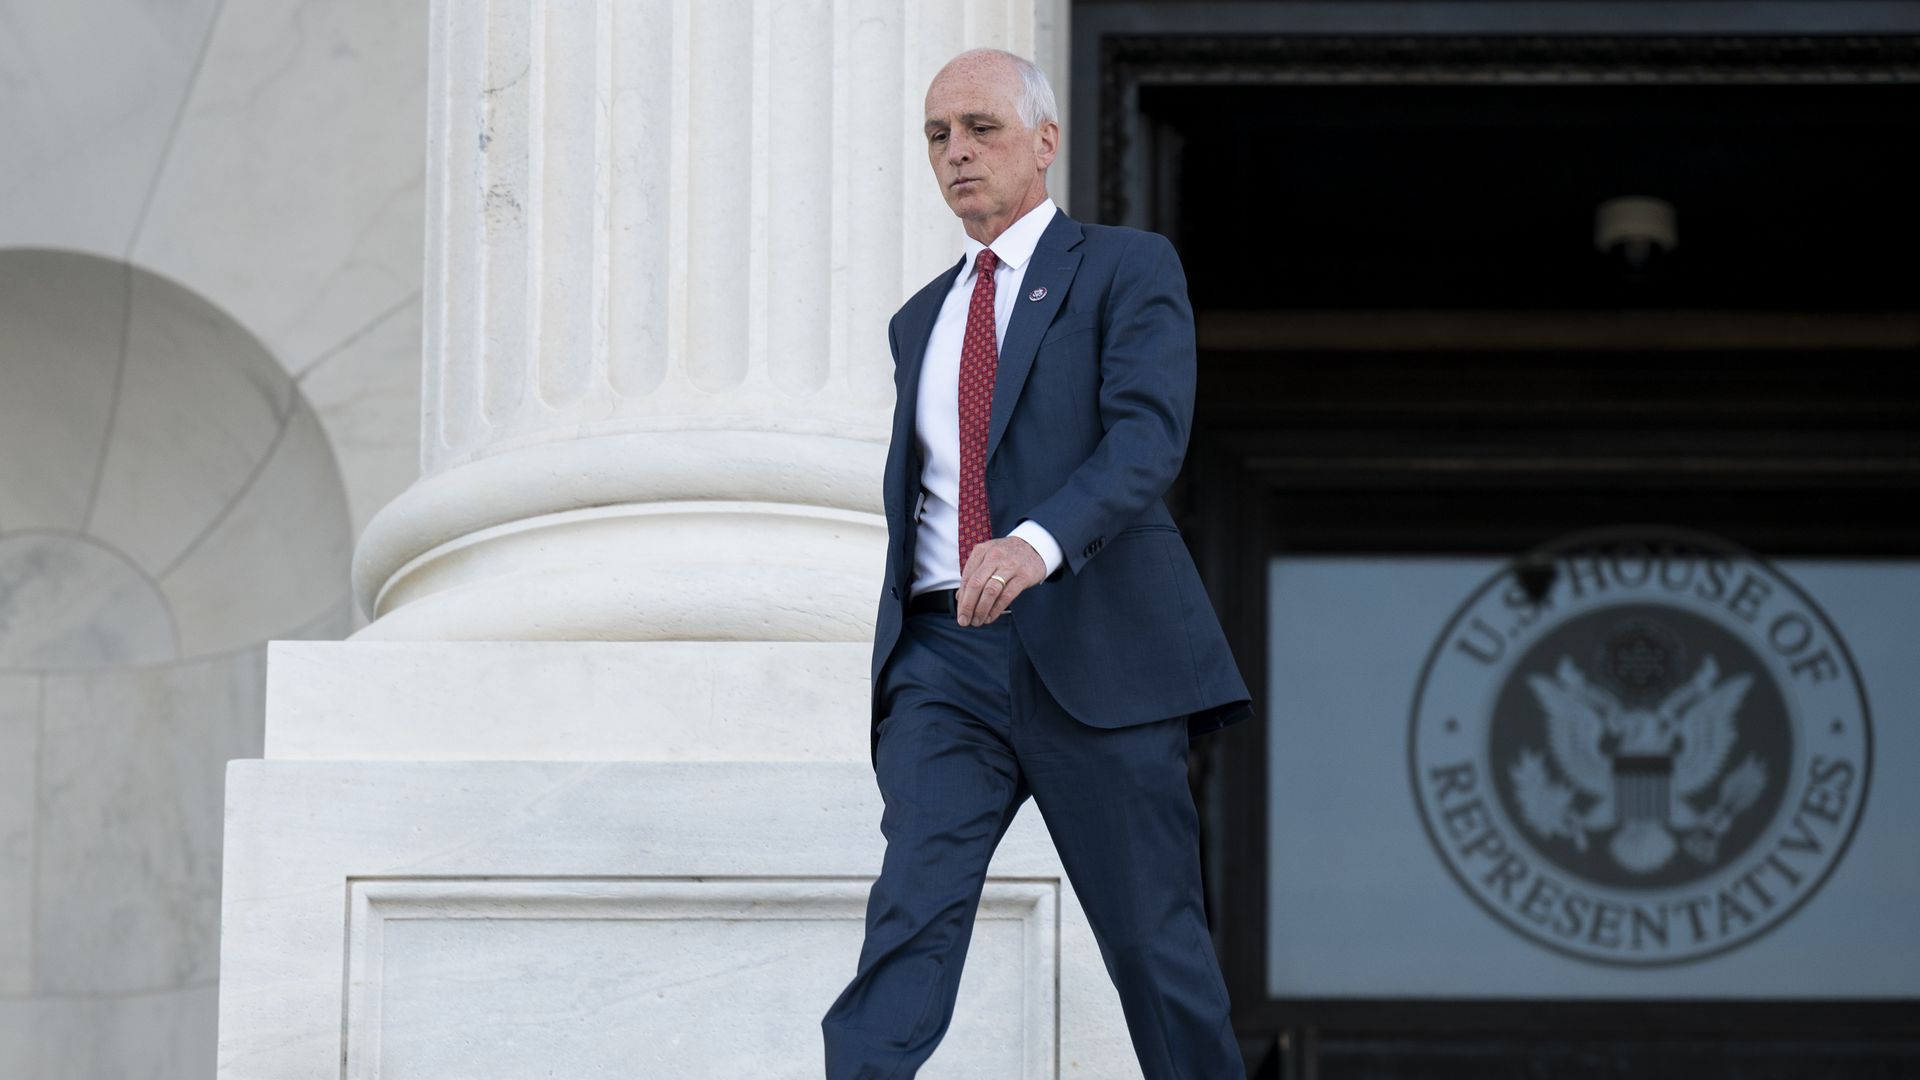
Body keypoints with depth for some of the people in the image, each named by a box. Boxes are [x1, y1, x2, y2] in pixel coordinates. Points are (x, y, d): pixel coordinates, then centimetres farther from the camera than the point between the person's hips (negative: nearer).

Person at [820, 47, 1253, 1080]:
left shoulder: (1128, 270, 4)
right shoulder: (918, 321, 22)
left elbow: (1148, 432, -13)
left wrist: (1039, 542, -31)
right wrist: (897, 648, 23)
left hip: (1090, 646, -4)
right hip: (944, 656, 4)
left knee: (1154, 942, 2)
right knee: (913, 907, -16)